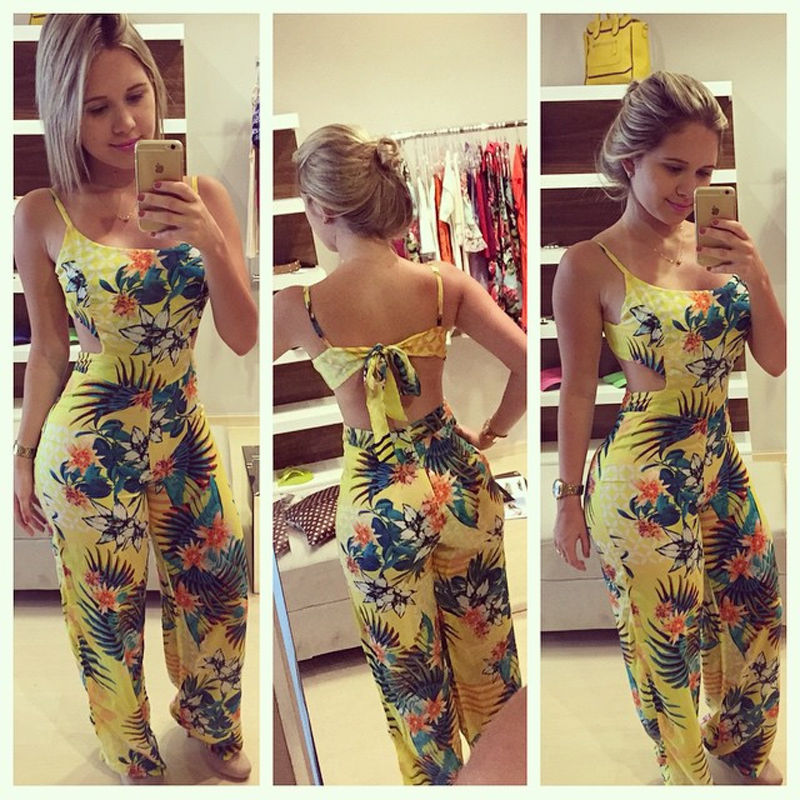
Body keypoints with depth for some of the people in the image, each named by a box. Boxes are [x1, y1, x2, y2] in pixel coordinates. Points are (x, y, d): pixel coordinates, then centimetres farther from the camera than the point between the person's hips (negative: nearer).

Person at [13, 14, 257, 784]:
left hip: (183, 433, 3)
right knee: (109, 613, 14)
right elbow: (48, 350, -1)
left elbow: (244, 338, -9)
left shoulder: (202, 195, -7)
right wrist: (23, 456, 6)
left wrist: (211, 242, -24)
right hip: (90, 447, -2)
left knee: (218, 587, 18)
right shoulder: (42, 215, -12)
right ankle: (133, 758, 43)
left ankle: (210, 718, 49)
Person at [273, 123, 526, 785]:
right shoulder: (444, 283, -10)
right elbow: (528, 363, -9)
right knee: (485, 643, 23)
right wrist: (489, 434, 6)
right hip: (458, 477, 3)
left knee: (409, 668, 18)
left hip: (378, 499, -3)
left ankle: (438, 780, 38)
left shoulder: (302, 307, -15)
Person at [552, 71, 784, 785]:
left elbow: (775, 361, 2)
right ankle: (684, 770, 41)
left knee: (756, 614, 21)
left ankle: (743, 741, 51)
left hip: (720, 462, 6)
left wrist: (757, 278, -14)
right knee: (667, 637, 12)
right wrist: (570, 499, -3)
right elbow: (577, 392, -9)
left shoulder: (715, 242, 1)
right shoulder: (590, 266, -15)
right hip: (644, 480, -6)